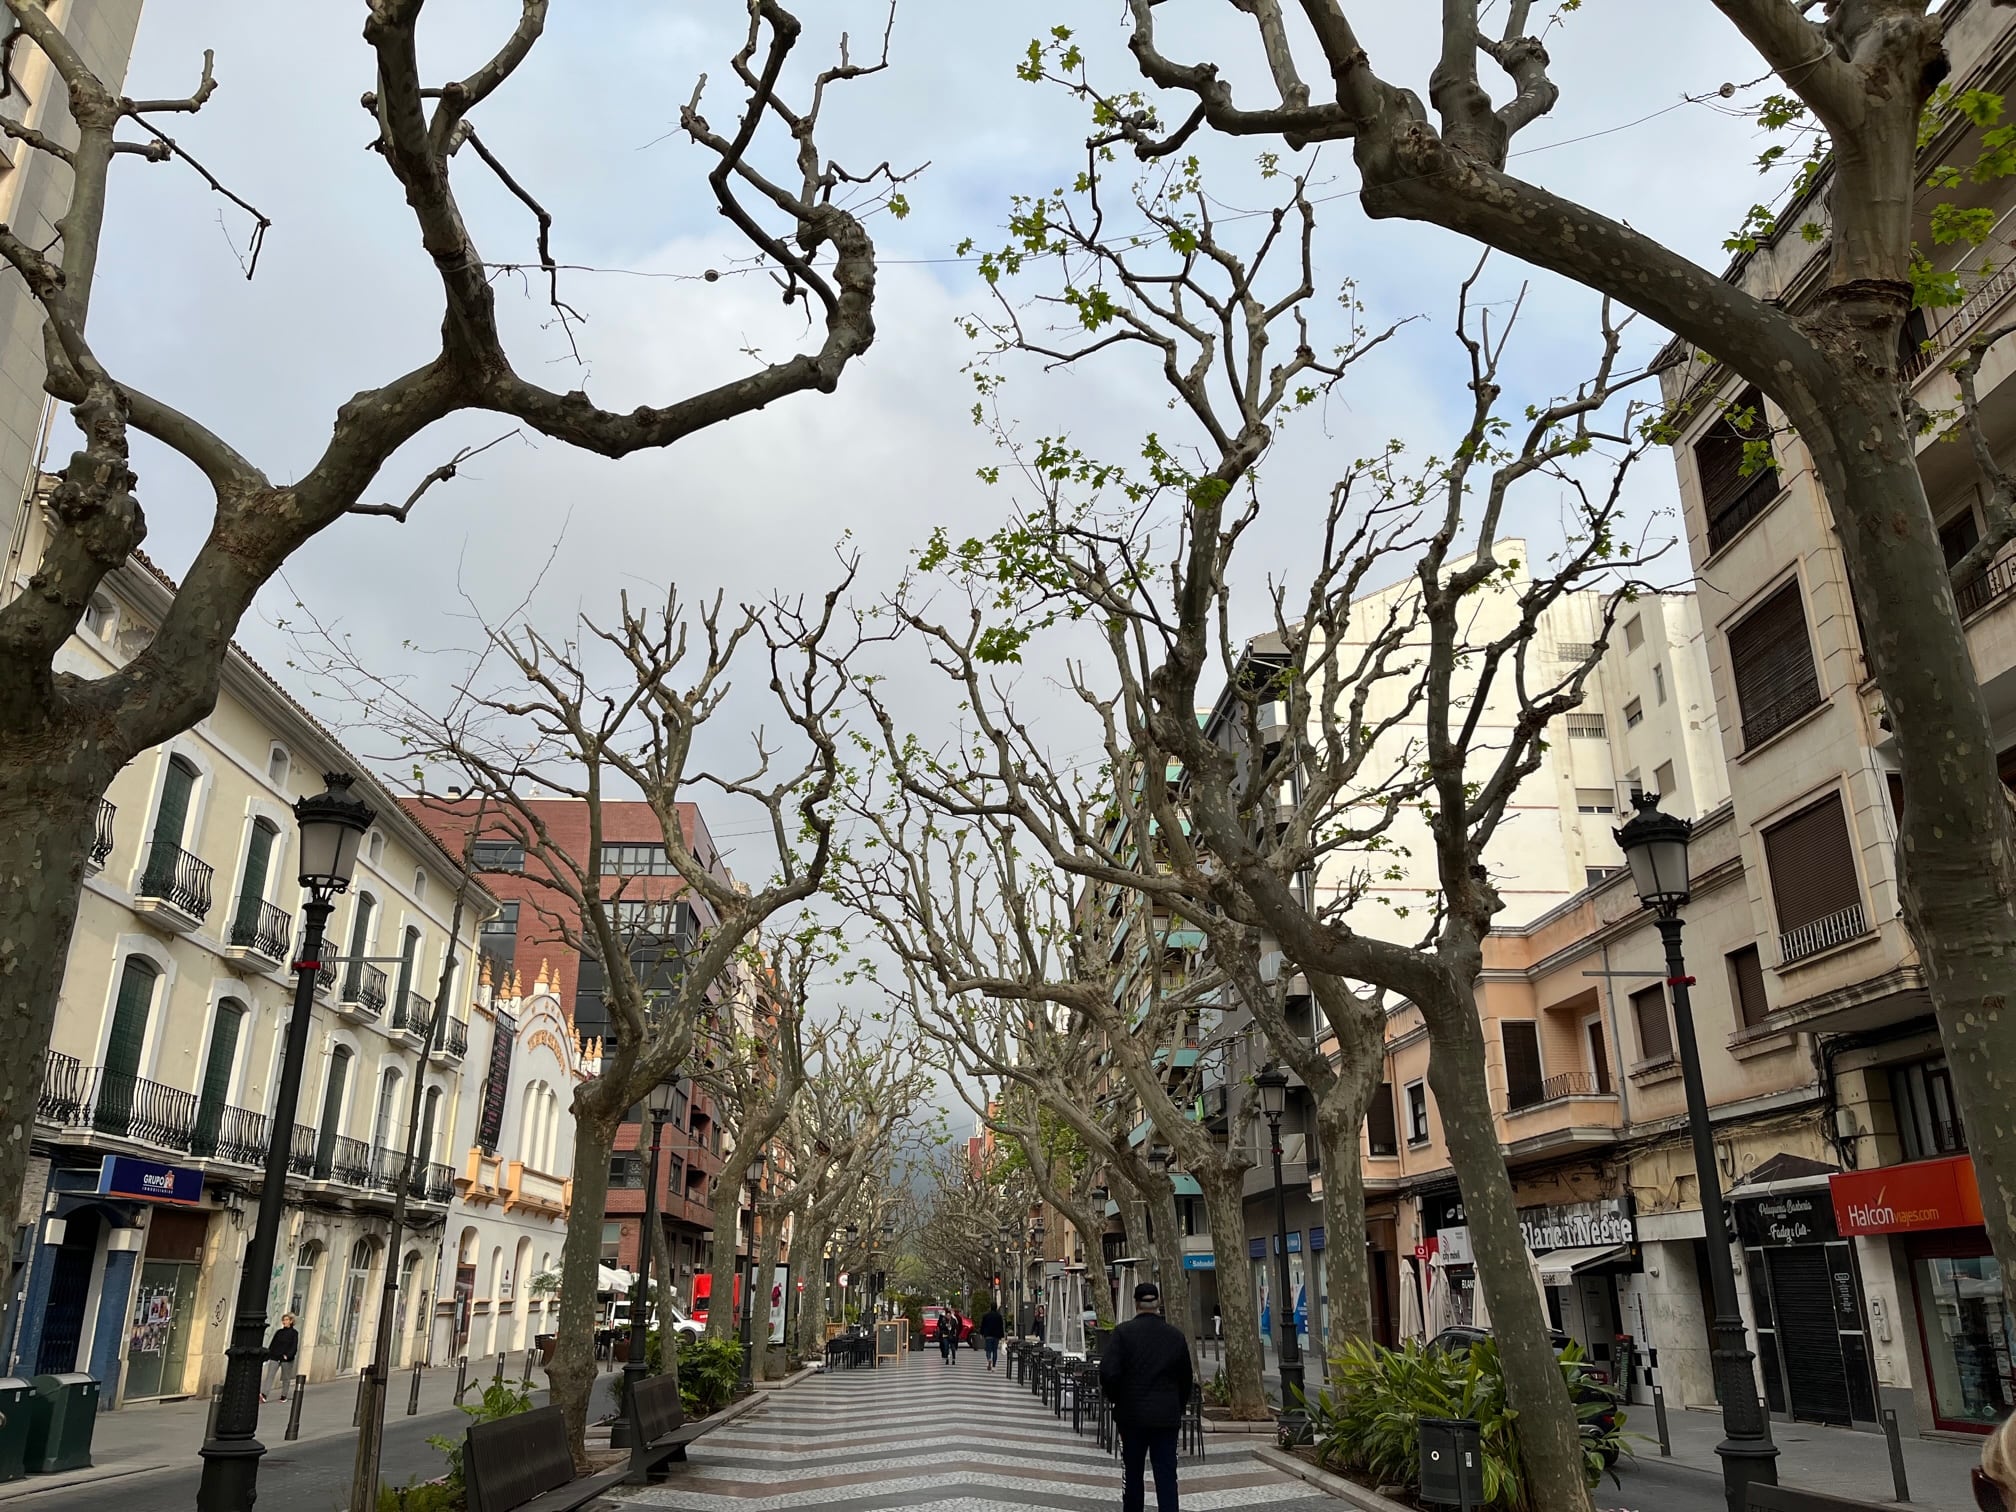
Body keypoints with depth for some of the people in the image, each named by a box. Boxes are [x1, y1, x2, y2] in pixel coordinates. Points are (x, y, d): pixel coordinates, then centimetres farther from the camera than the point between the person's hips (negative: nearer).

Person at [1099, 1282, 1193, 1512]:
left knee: (1132, 1472, 12)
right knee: (1166, 1475, 3)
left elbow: (1108, 1372, -15)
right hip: (1167, 1416, 2)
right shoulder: (1176, 1336, 1)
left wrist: (1116, 1397, 3)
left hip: (1132, 1414, -2)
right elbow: (1185, 1379, 8)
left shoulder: (1123, 1332, -9)